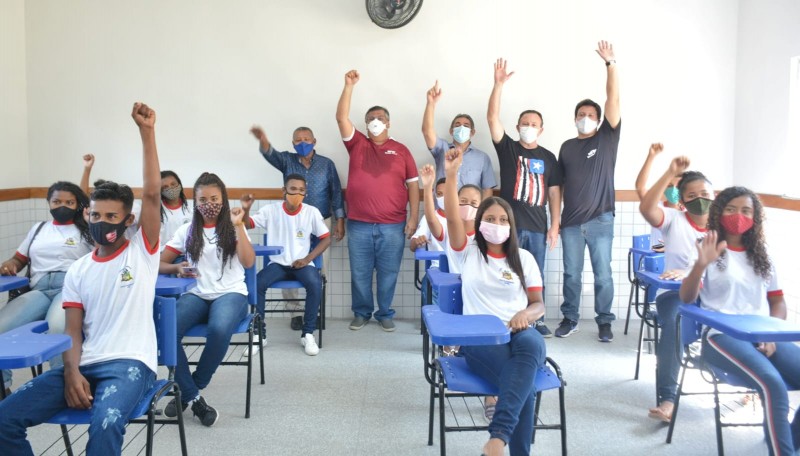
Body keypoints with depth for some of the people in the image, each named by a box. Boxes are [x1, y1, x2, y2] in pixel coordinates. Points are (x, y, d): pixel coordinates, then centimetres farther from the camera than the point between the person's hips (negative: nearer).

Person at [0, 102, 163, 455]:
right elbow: (73, 332, 8)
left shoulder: (141, 251, 1)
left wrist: (147, 132, -19)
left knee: (105, 425, -35)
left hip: (129, 363, -5)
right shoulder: (78, 271, 14)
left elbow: (151, 194, -12)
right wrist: (71, 373, -12)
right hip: (84, 364, 5)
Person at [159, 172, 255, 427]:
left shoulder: (233, 229, 8)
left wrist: (238, 225, -11)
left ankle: (188, 392, -11)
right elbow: (159, 264, 12)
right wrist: (177, 268, -11)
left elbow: (248, 262, -8)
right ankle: (194, 398, -17)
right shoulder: (187, 230, 12)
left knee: (219, 330, -36)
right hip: (196, 295, 2)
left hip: (231, 294, -2)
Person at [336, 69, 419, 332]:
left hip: (393, 226, 0)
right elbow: (341, 117, -4)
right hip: (359, 225, 1)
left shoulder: (401, 150, 7)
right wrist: (349, 86, -13)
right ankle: (361, 312, 25)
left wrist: (414, 217, -2)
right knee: (359, 273, 9)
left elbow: (413, 184, 5)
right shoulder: (357, 144, 8)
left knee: (388, 273, 7)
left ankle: (385, 314, 23)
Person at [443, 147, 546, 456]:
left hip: (519, 333, 2)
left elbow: (539, 305, 15)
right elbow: (452, 218, -5)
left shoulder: (524, 258, 17)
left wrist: (525, 314, -10)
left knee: (532, 344, -40)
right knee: (525, 383, -35)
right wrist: (451, 175, -15)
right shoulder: (468, 253, 13)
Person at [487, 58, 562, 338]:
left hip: (538, 227, 2)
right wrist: (498, 85, -20)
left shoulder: (548, 157, 10)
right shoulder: (508, 148, 3)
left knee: (536, 277, 10)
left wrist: (555, 226, 2)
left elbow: (554, 192, 9)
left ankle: (536, 320, 20)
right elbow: (492, 118, -10)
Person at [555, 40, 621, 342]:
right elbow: (559, 185, 11)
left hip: (600, 220, -2)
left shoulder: (607, 138, 2)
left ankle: (604, 322, 17)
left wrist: (610, 64, -17)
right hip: (571, 222, 2)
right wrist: (556, 218, 7)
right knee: (571, 274, 9)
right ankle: (570, 319, 22)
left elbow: (613, 100, -9)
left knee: (602, 275, 5)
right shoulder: (567, 147, 9)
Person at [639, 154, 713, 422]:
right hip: (675, 293, -1)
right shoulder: (674, 221, 5)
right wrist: (670, 174, -17)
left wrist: (688, 273, -26)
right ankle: (667, 398, -31)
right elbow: (646, 209, -16)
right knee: (675, 325, -33)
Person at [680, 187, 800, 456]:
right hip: (723, 335, -5)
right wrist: (700, 265, -23)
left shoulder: (761, 256, 21)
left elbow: (778, 301, 21)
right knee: (773, 385, -32)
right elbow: (686, 298, -4)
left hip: (764, 336, 5)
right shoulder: (710, 252, 6)